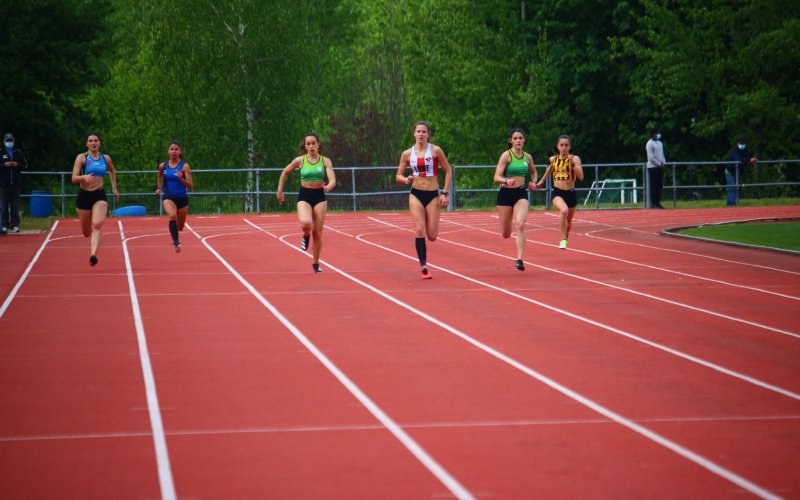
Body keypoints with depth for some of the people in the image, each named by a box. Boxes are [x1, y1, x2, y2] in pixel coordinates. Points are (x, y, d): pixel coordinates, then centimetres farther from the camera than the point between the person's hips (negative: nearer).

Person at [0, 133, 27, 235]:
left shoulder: (18, 153, 10)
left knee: (15, 206, 3)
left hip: (16, 183, 2)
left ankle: (14, 225, 7)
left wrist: (17, 165, -6)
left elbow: (25, 165, 11)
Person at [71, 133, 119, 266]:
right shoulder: (82, 158, -4)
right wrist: (84, 177, -31)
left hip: (100, 196, 0)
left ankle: (93, 255, -35)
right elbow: (74, 179, -11)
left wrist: (114, 188, 25)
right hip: (84, 195, 0)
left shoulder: (106, 158, 5)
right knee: (86, 232, 11)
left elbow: (112, 171, 27)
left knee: (97, 225, -24)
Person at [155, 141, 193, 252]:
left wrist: (181, 178, -31)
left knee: (180, 227, 16)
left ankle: (175, 237, 54)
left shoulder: (184, 166, -11)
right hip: (168, 198, 0)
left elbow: (190, 186, -16)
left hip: (182, 198, 0)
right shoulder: (163, 166, -3)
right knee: (172, 216, -34)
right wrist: (159, 187, 12)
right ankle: (176, 243, -29)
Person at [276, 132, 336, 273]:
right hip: (304, 196, -1)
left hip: (320, 196, 1)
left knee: (318, 232, 3)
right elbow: (285, 172, 13)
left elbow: (333, 180, -12)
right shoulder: (300, 160, -1)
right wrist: (280, 191, 13)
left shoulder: (325, 161, -2)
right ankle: (306, 236, 8)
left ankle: (316, 263, 18)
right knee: (306, 223, -30)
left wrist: (329, 187, -34)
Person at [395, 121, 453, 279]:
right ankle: (423, 267, -8)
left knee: (432, 236, -4)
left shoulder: (435, 150, -3)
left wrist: (445, 193, -4)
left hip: (433, 195, -1)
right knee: (419, 231, -14)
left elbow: (448, 171, 3)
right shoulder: (407, 154, 3)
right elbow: (398, 176, 10)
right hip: (416, 194, 1)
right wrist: (406, 179, -14)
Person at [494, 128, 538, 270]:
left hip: (521, 194, 2)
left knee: (520, 225, -21)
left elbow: (534, 172, 25)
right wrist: (506, 181, -36)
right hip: (506, 194, -2)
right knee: (506, 234, 7)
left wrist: (533, 182, 4)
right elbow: (497, 178, -15)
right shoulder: (506, 155, -9)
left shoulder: (527, 157, 4)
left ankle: (520, 260, -20)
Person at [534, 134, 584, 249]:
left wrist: (572, 164, -24)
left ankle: (566, 238, 52)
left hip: (571, 193, 1)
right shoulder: (553, 159, 4)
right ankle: (563, 240, -29)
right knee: (564, 210, -35)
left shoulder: (575, 159, -4)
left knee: (568, 221, 20)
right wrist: (540, 183, 24)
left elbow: (581, 177, -14)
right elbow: (547, 172, 24)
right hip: (557, 193, -1)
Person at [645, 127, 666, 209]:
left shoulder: (659, 143, 18)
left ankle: (658, 203, 11)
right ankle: (653, 204, -8)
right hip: (653, 167, -8)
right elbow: (651, 157, -15)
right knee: (653, 186, -8)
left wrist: (664, 163, 2)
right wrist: (659, 164, -14)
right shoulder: (650, 144, -8)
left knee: (659, 185, 7)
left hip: (660, 167, 8)